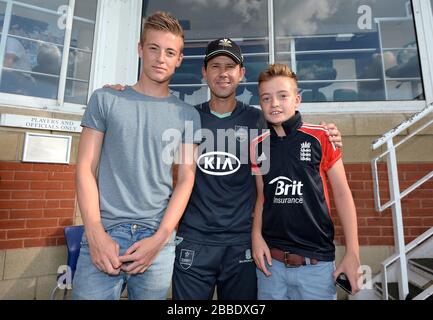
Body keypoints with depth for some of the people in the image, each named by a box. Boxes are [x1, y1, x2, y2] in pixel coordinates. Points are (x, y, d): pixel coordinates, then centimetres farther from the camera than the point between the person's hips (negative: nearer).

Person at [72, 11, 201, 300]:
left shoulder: (187, 115, 4)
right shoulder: (106, 99, 4)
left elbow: (186, 180, 0)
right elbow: (86, 168, 0)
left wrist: (159, 239, -8)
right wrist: (96, 234, -8)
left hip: (158, 237, 1)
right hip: (103, 234, 0)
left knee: (151, 295, 13)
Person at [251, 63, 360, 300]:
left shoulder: (320, 137, -7)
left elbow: (341, 193, -3)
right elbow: (261, 197, 7)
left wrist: (353, 253, -4)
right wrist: (256, 236, -6)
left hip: (317, 262, -2)